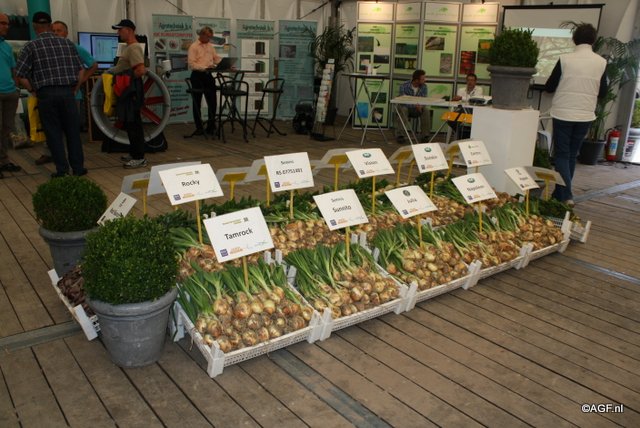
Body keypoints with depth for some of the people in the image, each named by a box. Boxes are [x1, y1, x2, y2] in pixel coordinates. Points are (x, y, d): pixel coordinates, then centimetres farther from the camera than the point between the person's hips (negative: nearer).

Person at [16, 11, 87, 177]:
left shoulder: (31, 47, 0)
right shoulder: (68, 44, 8)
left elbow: (21, 75, -4)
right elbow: (81, 70, 9)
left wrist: (33, 91, 9)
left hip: (46, 94, -2)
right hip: (67, 92, 2)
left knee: (54, 133, 5)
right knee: (73, 131, 9)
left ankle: (62, 170, 6)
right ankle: (78, 167, 11)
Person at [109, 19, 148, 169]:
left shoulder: (134, 48, -15)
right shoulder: (128, 48, 16)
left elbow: (141, 70, -26)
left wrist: (127, 78, -15)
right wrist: (112, 71, 16)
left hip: (131, 91, -10)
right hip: (127, 91, 10)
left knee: (133, 124, -7)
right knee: (130, 124, 14)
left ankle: (139, 158, -3)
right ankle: (135, 153, 22)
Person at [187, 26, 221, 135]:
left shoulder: (210, 46, 14)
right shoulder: (193, 47, -7)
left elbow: (217, 59, 16)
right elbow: (191, 64, -15)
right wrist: (204, 67, -26)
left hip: (208, 75, 6)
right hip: (197, 75, -6)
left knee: (212, 101, 5)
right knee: (197, 102, 2)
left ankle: (211, 126, 16)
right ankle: (199, 127, 9)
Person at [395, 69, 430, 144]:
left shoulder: (424, 87, -5)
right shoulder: (404, 86, -19)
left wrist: (421, 106, -34)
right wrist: (415, 106, -42)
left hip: (416, 109, 3)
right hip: (405, 107, -3)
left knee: (426, 110, -26)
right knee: (403, 109, -36)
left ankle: (425, 135, -18)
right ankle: (399, 135, -30)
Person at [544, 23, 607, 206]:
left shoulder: (565, 59, -9)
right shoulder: (601, 62, -1)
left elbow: (549, 87, -2)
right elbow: (602, 92, 7)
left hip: (563, 114, -3)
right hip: (585, 116, 3)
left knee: (562, 155, 3)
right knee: (572, 155, 14)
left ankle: (566, 195, -9)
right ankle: (561, 193, 21)